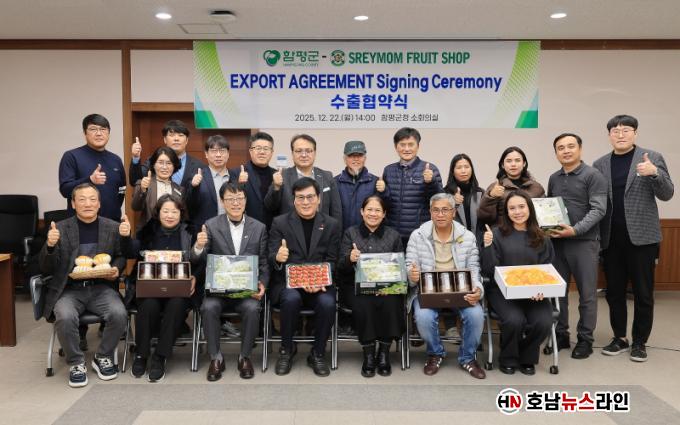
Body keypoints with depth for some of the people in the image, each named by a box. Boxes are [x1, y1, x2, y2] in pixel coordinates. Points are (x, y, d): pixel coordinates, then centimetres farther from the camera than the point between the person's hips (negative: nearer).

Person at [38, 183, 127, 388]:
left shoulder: (113, 227, 5)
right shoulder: (60, 228, 2)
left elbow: (121, 257, 15)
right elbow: (46, 269, 3)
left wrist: (116, 269, -8)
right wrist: (50, 246, -17)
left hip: (101, 288, 1)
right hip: (69, 290, -1)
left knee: (119, 314, -26)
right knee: (65, 317, -30)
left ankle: (103, 357, 2)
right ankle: (76, 363, -3)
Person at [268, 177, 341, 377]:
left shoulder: (332, 224, 7)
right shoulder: (280, 223, 4)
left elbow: (332, 261, 3)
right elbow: (271, 258, 0)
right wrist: (277, 257, -26)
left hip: (319, 284, 1)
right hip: (288, 283, -1)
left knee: (327, 303, -30)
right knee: (292, 298, -33)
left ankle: (317, 354, -4)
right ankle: (286, 350, -6)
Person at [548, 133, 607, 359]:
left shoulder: (593, 176, -4)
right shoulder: (554, 178, 13)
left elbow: (598, 210, -12)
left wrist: (575, 230, -21)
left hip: (584, 242, -5)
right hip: (557, 242, 5)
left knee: (587, 294, 4)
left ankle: (585, 339, 14)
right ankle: (560, 335, 20)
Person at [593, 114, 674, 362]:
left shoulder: (652, 158, 0)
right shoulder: (600, 164, 8)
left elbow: (666, 195, -5)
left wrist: (654, 173, -23)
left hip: (641, 237, -3)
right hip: (611, 240, 3)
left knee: (643, 293, 4)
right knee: (614, 292, 9)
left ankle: (640, 342, 17)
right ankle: (620, 338, 22)